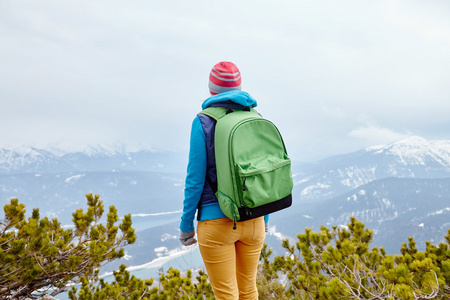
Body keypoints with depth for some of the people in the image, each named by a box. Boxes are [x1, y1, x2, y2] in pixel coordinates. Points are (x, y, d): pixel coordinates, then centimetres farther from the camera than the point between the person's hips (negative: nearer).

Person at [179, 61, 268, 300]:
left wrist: (186, 225, -1)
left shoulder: (203, 123, -12)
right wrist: (265, 217, 17)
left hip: (217, 222, -4)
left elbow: (196, 178, -12)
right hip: (252, 219, 5)